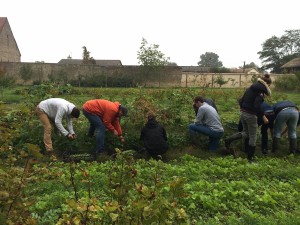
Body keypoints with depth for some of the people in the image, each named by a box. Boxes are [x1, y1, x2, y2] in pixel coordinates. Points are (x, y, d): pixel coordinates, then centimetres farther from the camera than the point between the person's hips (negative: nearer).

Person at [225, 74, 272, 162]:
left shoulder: (250, 88, 10)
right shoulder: (260, 92, -15)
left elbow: (241, 101, 12)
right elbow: (257, 107, -23)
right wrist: (262, 114, -7)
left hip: (243, 113, 7)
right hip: (251, 115, -7)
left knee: (246, 133, 22)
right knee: (253, 136, 8)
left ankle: (229, 139, 4)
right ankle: (250, 157, 16)